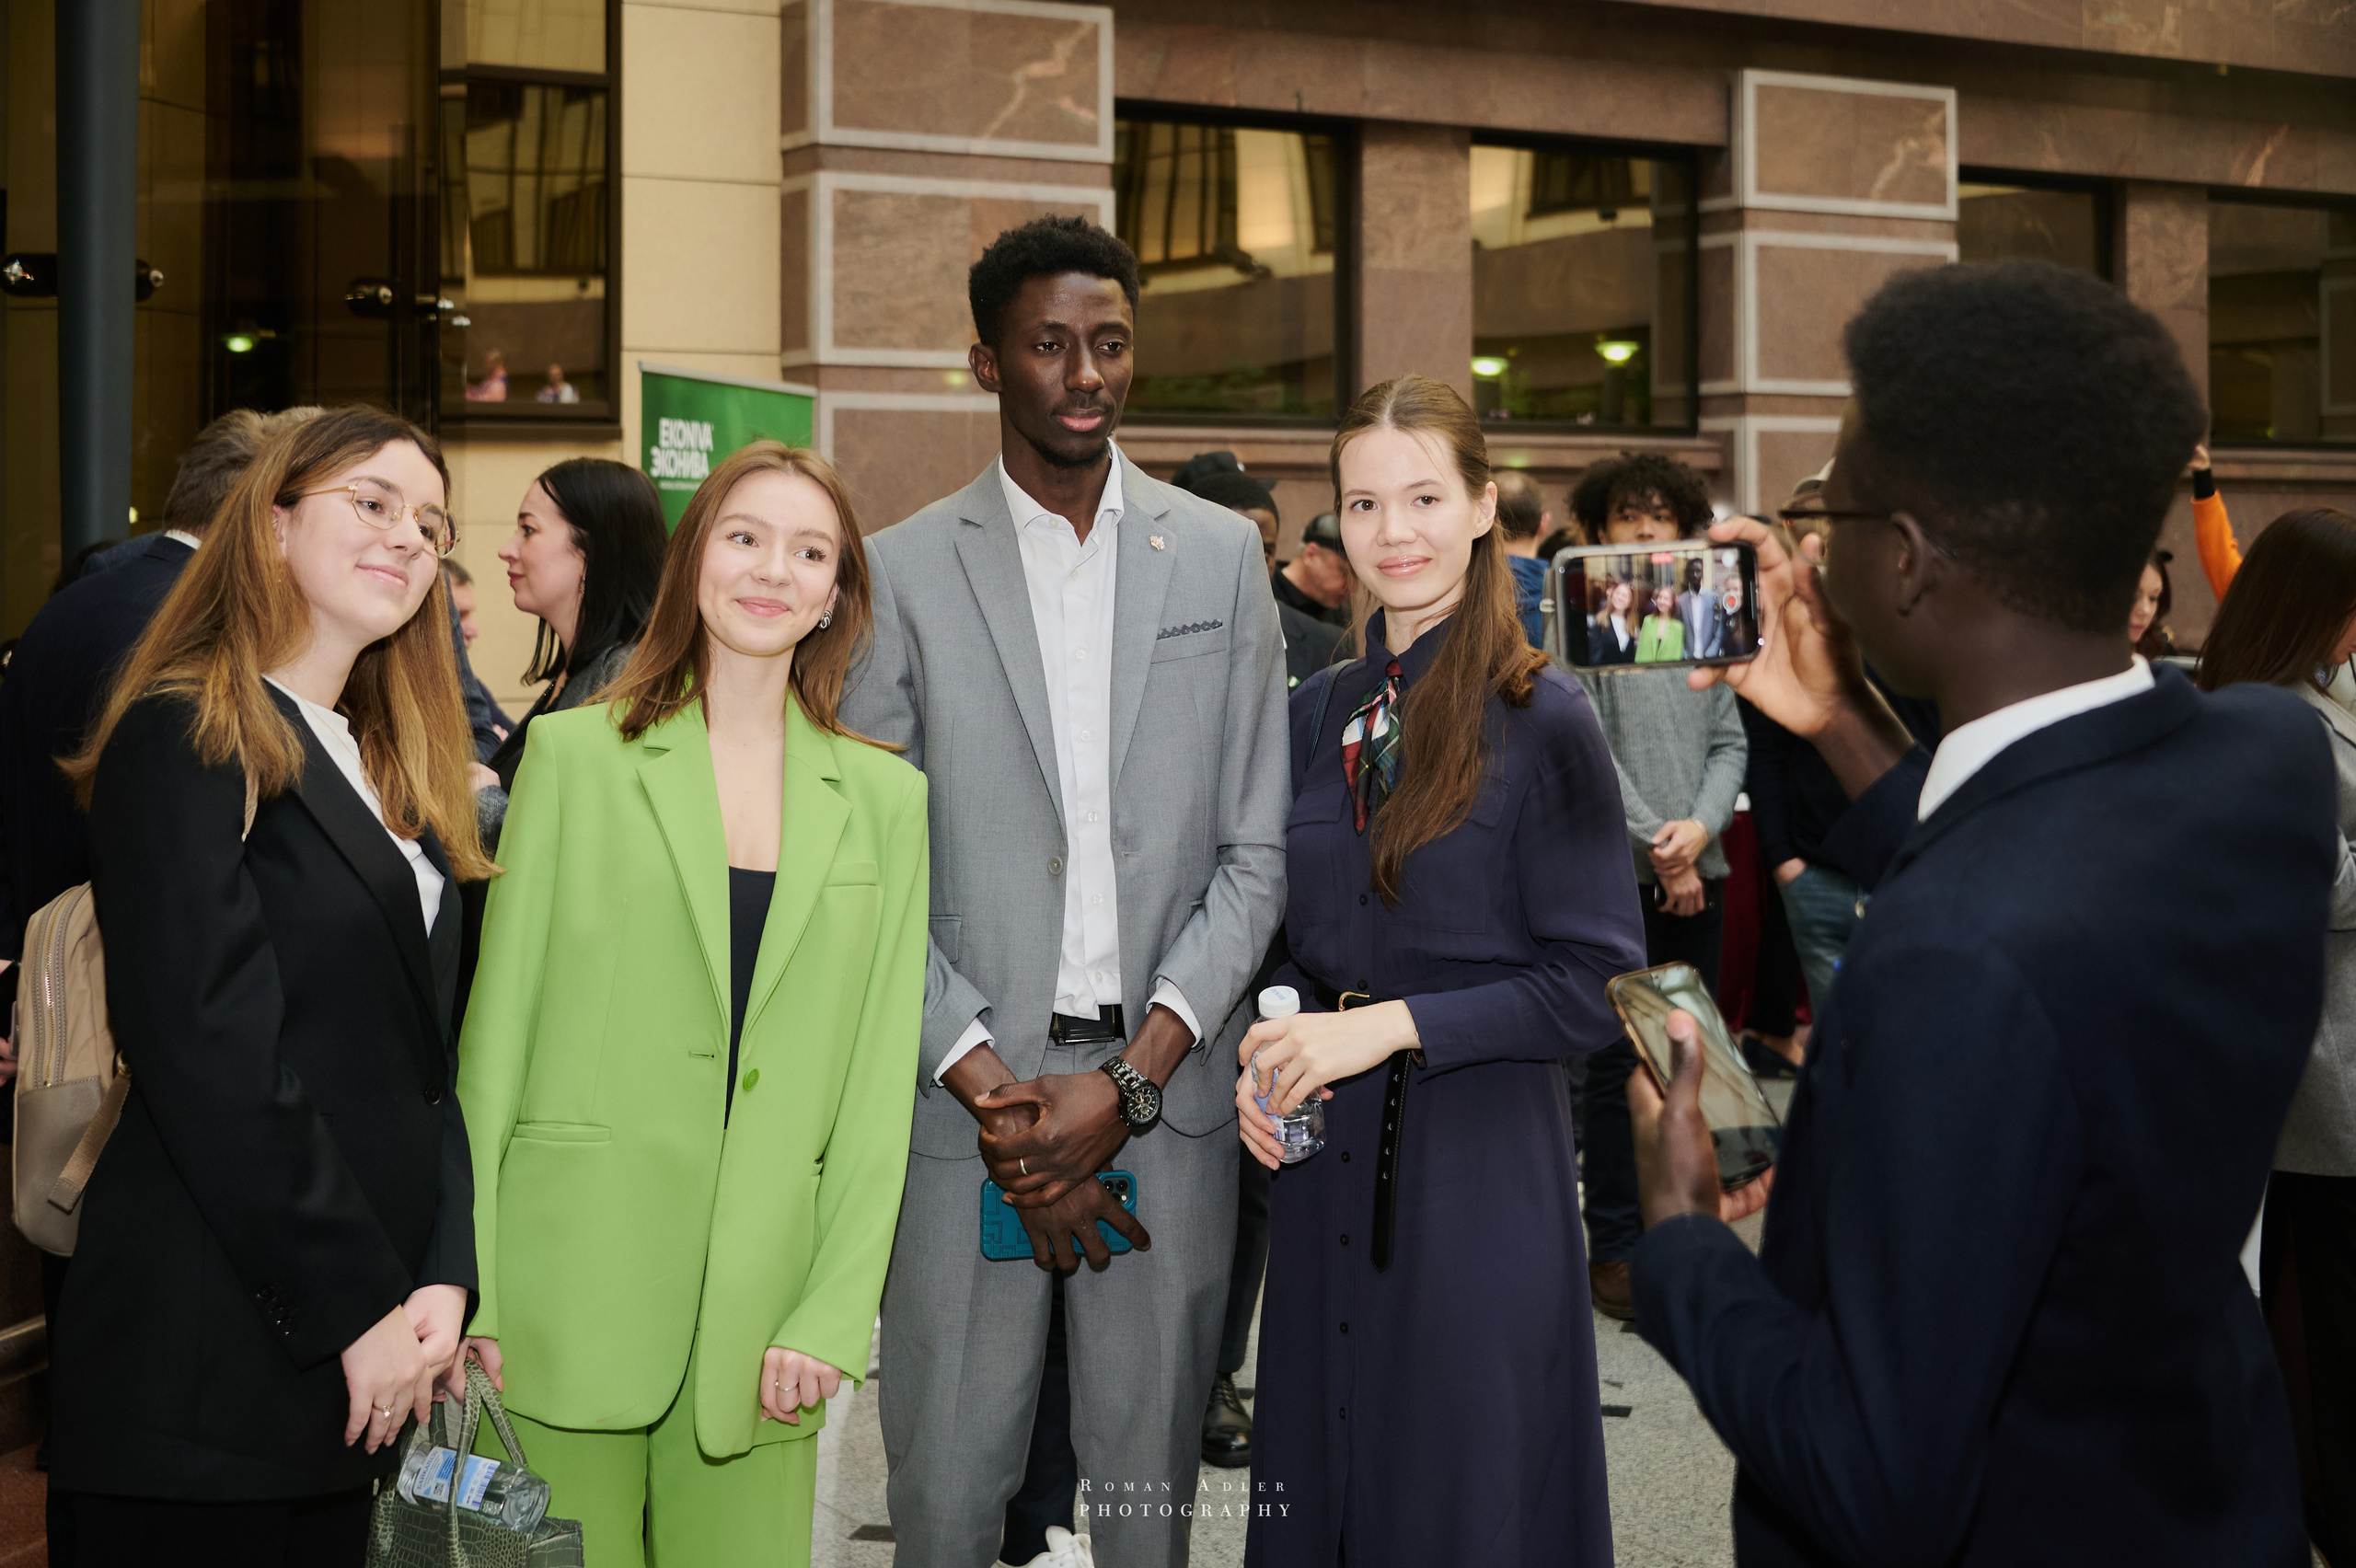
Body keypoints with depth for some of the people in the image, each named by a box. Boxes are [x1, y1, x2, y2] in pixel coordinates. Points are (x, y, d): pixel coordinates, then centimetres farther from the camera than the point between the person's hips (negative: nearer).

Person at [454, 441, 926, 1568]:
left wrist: (834, 1316, -2)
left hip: (760, 1303, 2)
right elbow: (495, 1027, 3)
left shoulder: (884, 797, 9)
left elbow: (880, 1076, 6)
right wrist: (468, 1290, -3)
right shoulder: (575, 754, 3)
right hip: (573, 1294, -2)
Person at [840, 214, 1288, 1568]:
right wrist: (995, 1090, -10)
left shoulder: (1222, 556, 7)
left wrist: (1129, 1078, -8)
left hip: (1166, 1092, 1)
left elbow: (1255, 852, 3)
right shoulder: (905, 573, 2)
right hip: (969, 1095, -1)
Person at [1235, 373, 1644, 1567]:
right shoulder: (1319, 716, 9)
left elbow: (1594, 981, -11)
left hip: (1480, 1160, -5)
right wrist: (1267, 1052, -3)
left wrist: (1397, 1024, -17)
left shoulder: (1540, 719, -9)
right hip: (1327, 1161, 5)